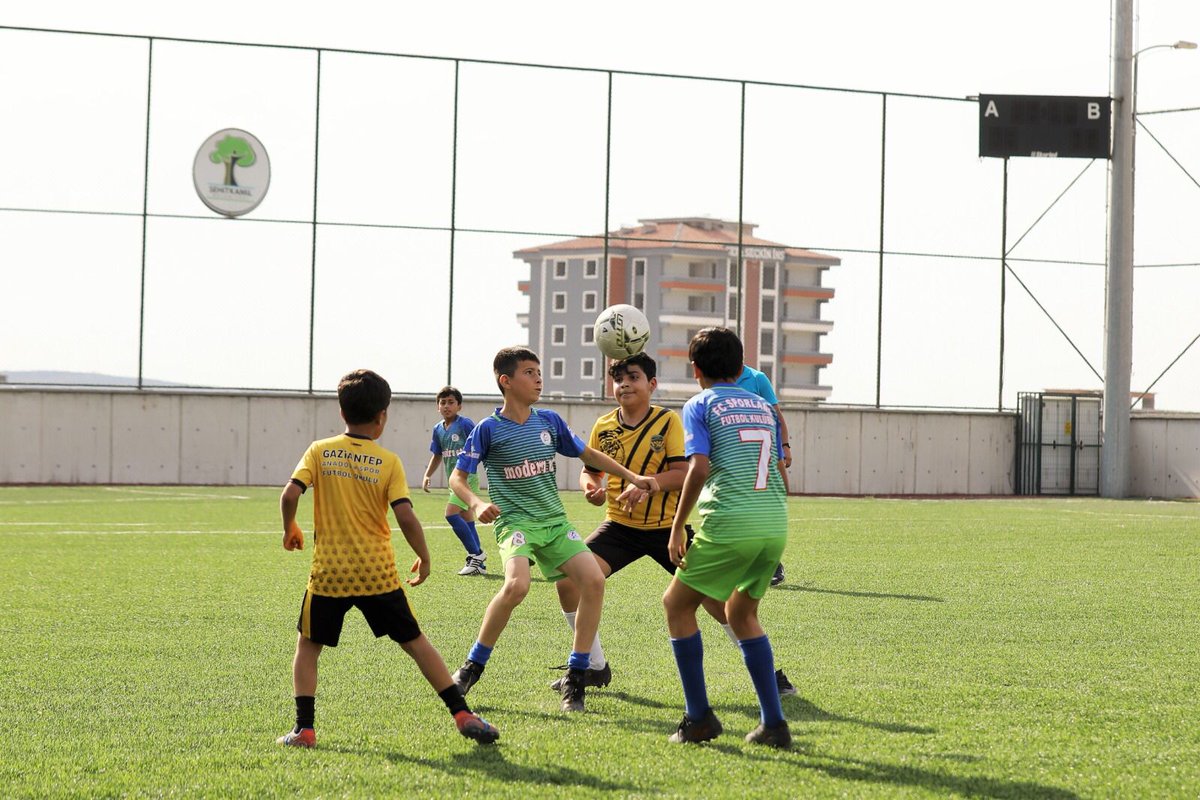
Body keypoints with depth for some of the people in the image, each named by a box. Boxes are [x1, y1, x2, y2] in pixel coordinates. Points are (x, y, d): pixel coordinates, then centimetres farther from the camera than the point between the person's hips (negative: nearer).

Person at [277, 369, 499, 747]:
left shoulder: (319, 451, 1)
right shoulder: (388, 461, -2)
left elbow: (290, 495, -10)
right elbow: (405, 516, -11)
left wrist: (290, 530, 9)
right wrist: (424, 557, 3)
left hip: (329, 571, 0)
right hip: (378, 573, 0)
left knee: (308, 646, 15)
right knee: (415, 642, 10)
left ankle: (304, 728, 3)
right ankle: (462, 714, 8)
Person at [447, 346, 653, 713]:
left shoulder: (549, 421, 7)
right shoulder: (488, 430, -6)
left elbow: (588, 454, 19)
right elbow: (457, 478, -3)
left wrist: (632, 477, 14)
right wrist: (476, 503, -23)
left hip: (555, 520, 5)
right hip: (515, 521, -5)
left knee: (593, 580, -15)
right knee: (516, 586, -31)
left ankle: (575, 677, -3)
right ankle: (473, 666, -10)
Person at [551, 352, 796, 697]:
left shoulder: (668, 421, -9)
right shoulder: (603, 426, 1)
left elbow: (682, 473, -16)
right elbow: (590, 470, 12)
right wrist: (591, 487, -11)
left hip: (666, 526, -3)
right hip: (620, 526, 3)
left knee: (715, 596, -7)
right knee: (568, 579, -16)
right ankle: (595, 668, 3)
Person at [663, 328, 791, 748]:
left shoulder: (699, 405, 3)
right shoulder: (763, 406, 21)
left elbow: (699, 467, -10)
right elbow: (779, 467, 19)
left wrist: (677, 527, -5)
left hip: (730, 522, -6)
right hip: (776, 523, 6)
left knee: (677, 603, 12)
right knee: (741, 613, 22)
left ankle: (699, 717, 6)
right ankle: (773, 723, 13)